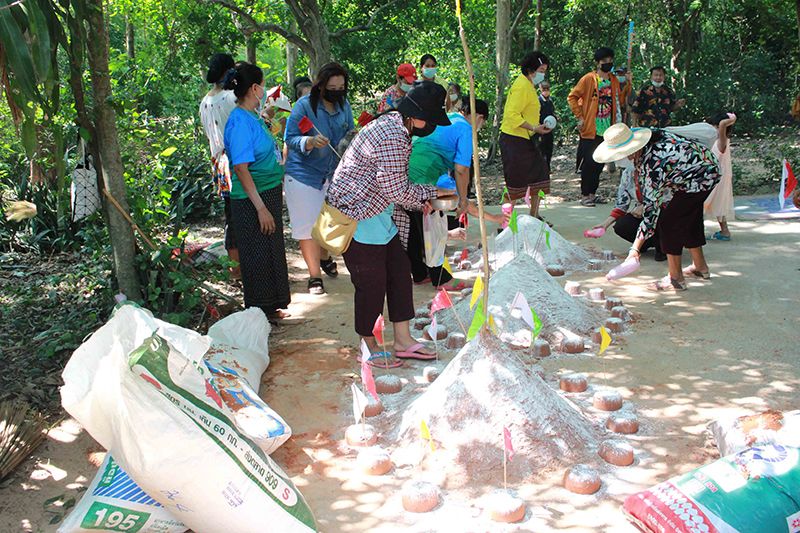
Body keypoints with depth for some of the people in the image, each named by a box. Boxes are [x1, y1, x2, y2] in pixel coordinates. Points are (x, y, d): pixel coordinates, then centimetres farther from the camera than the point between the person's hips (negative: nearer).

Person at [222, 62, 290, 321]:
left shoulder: (252, 117, 9)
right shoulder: (240, 122, -20)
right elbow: (241, 169, -23)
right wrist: (261, 208, -24)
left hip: (269, 193, 10)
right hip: (252, 201, -10)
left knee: (272, 253, 19)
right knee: (258, 257, 3)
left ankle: (270, 307, 33)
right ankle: (260, 312, 17)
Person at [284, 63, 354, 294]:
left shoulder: (344, 105, 3)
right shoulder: (304, 105, -14)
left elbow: (349, 134, 15)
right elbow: (290, 139, -17)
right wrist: (310, 142, -36)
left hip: (333, 173, 6)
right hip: (304, 174, -5)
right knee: (308, 225, -2)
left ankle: (324, 257, 44)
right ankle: (314, 275, 9)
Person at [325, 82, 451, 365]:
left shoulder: (394, 124, 8)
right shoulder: (392, 138, -26)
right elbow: (397, 191, -23)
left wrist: (422, 200, 7)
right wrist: (430, 193, -7)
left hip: (379, 213, 11)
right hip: (357, 215, -11)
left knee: (400, 272, 10)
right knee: (372, 283, -1)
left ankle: (403, 341, 19)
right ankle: (369, 346, 18)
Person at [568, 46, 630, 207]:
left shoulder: (614, 80, 11)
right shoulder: (589, 79, -6)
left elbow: (620, 101, 13)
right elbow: (572, 97, -5)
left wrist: (628, 84, 2)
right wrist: (580, 117, -9)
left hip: (607, 131, 6)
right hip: (591, 130, -6)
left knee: (600, 163, 11)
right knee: (588, 163, -3)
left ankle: (592, 193, 20)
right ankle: (584, 195, 5)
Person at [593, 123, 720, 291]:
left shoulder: (652, 165, -34)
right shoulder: (650, 136, -11)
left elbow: (651, 209, -31)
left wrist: (636, 248, -28)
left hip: (701, 178, -10)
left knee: (668, 221, -7)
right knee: (690, 218, 22)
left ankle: (676, 278, 1)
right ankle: (700, 267, 39)